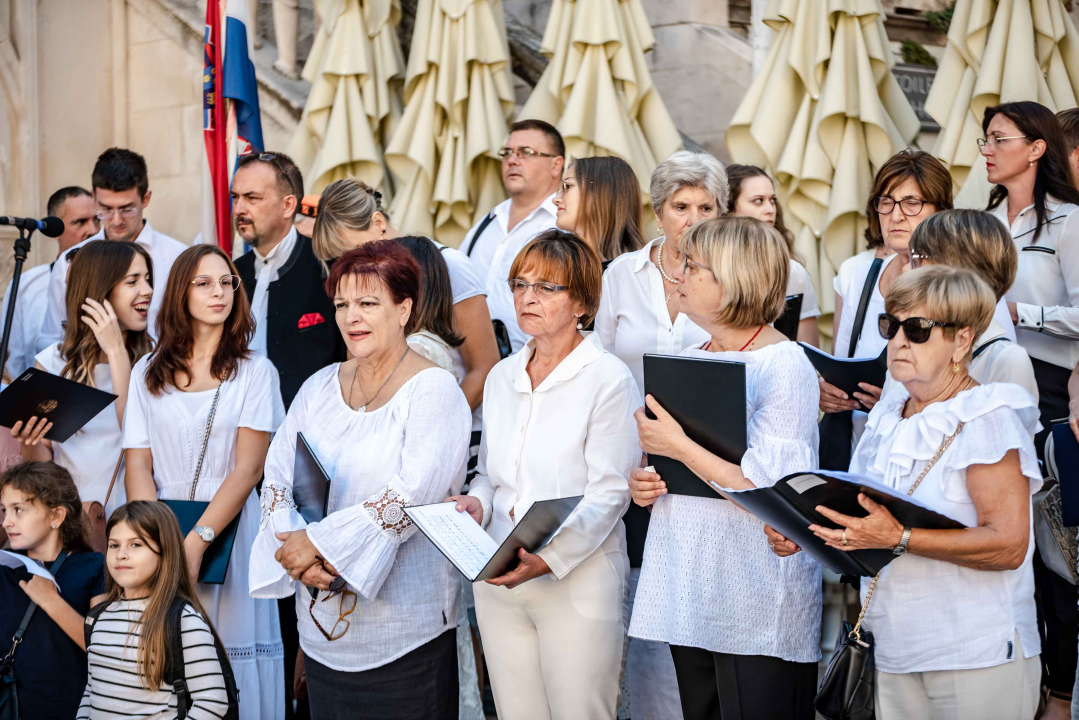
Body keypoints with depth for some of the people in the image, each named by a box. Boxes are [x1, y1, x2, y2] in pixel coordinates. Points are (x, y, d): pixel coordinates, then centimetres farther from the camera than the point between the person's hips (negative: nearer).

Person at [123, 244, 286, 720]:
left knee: (231, 653, -4)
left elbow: (248, 468, -6)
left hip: (227, 533, -2)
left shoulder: (254, 372, 2)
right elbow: (138, 465, 3)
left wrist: (197, 540, -16)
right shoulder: (148, 373, 10)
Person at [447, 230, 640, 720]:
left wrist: (550, 556, -23)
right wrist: (476, 504, -2)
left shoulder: (608, 379, -7)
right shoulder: (502, 377, 13)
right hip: (498, 579, 6)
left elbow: (608, 493, -12)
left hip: (578, 582, -5)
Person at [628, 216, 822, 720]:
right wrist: (643, 485, 4)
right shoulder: (690, 361, 14)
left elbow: (771, 491, -20)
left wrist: (677, 446, -15)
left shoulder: (784, 366, -11)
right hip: (690, 598, 8)